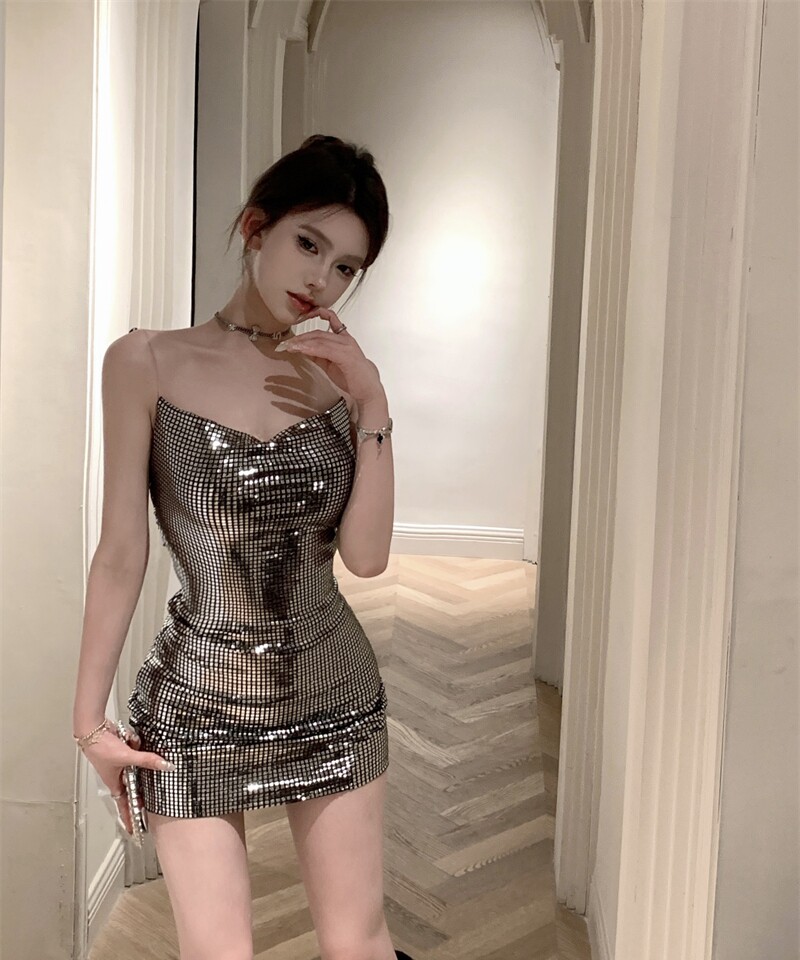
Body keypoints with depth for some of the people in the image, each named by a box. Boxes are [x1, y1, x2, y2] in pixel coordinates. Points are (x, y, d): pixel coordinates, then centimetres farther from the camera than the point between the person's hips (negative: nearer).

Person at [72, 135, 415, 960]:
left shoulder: (340, 376, 0)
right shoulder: (148, 362, -8)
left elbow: (366, 555, -7)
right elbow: (122, 552, -7)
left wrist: (372, 408, -12)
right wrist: (89, 716, -4)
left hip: (332, 692, 3)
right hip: (198, 706, -2)